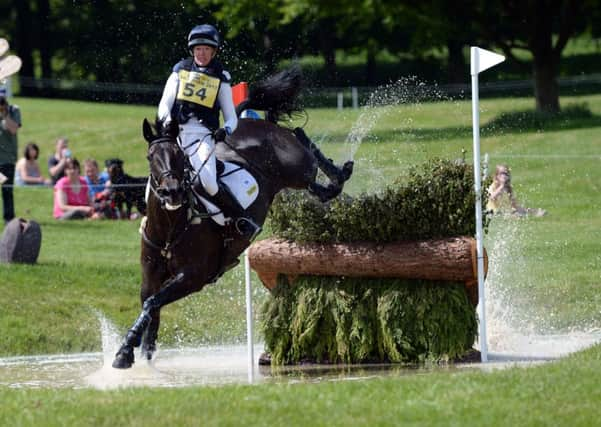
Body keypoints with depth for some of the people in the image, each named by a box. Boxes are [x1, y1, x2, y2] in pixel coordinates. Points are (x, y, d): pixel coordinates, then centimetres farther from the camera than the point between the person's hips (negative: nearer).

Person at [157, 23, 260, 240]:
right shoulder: (180, 70, 16)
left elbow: (232, 118, 12)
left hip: (203, 136, -2)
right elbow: (164, 104, 11)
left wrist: (226, 130, -11)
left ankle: (242, 220, -11)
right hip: (176, 133, 2)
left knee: (208, 184, -24)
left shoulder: (220, 79, 12)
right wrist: (167, 122, -11)